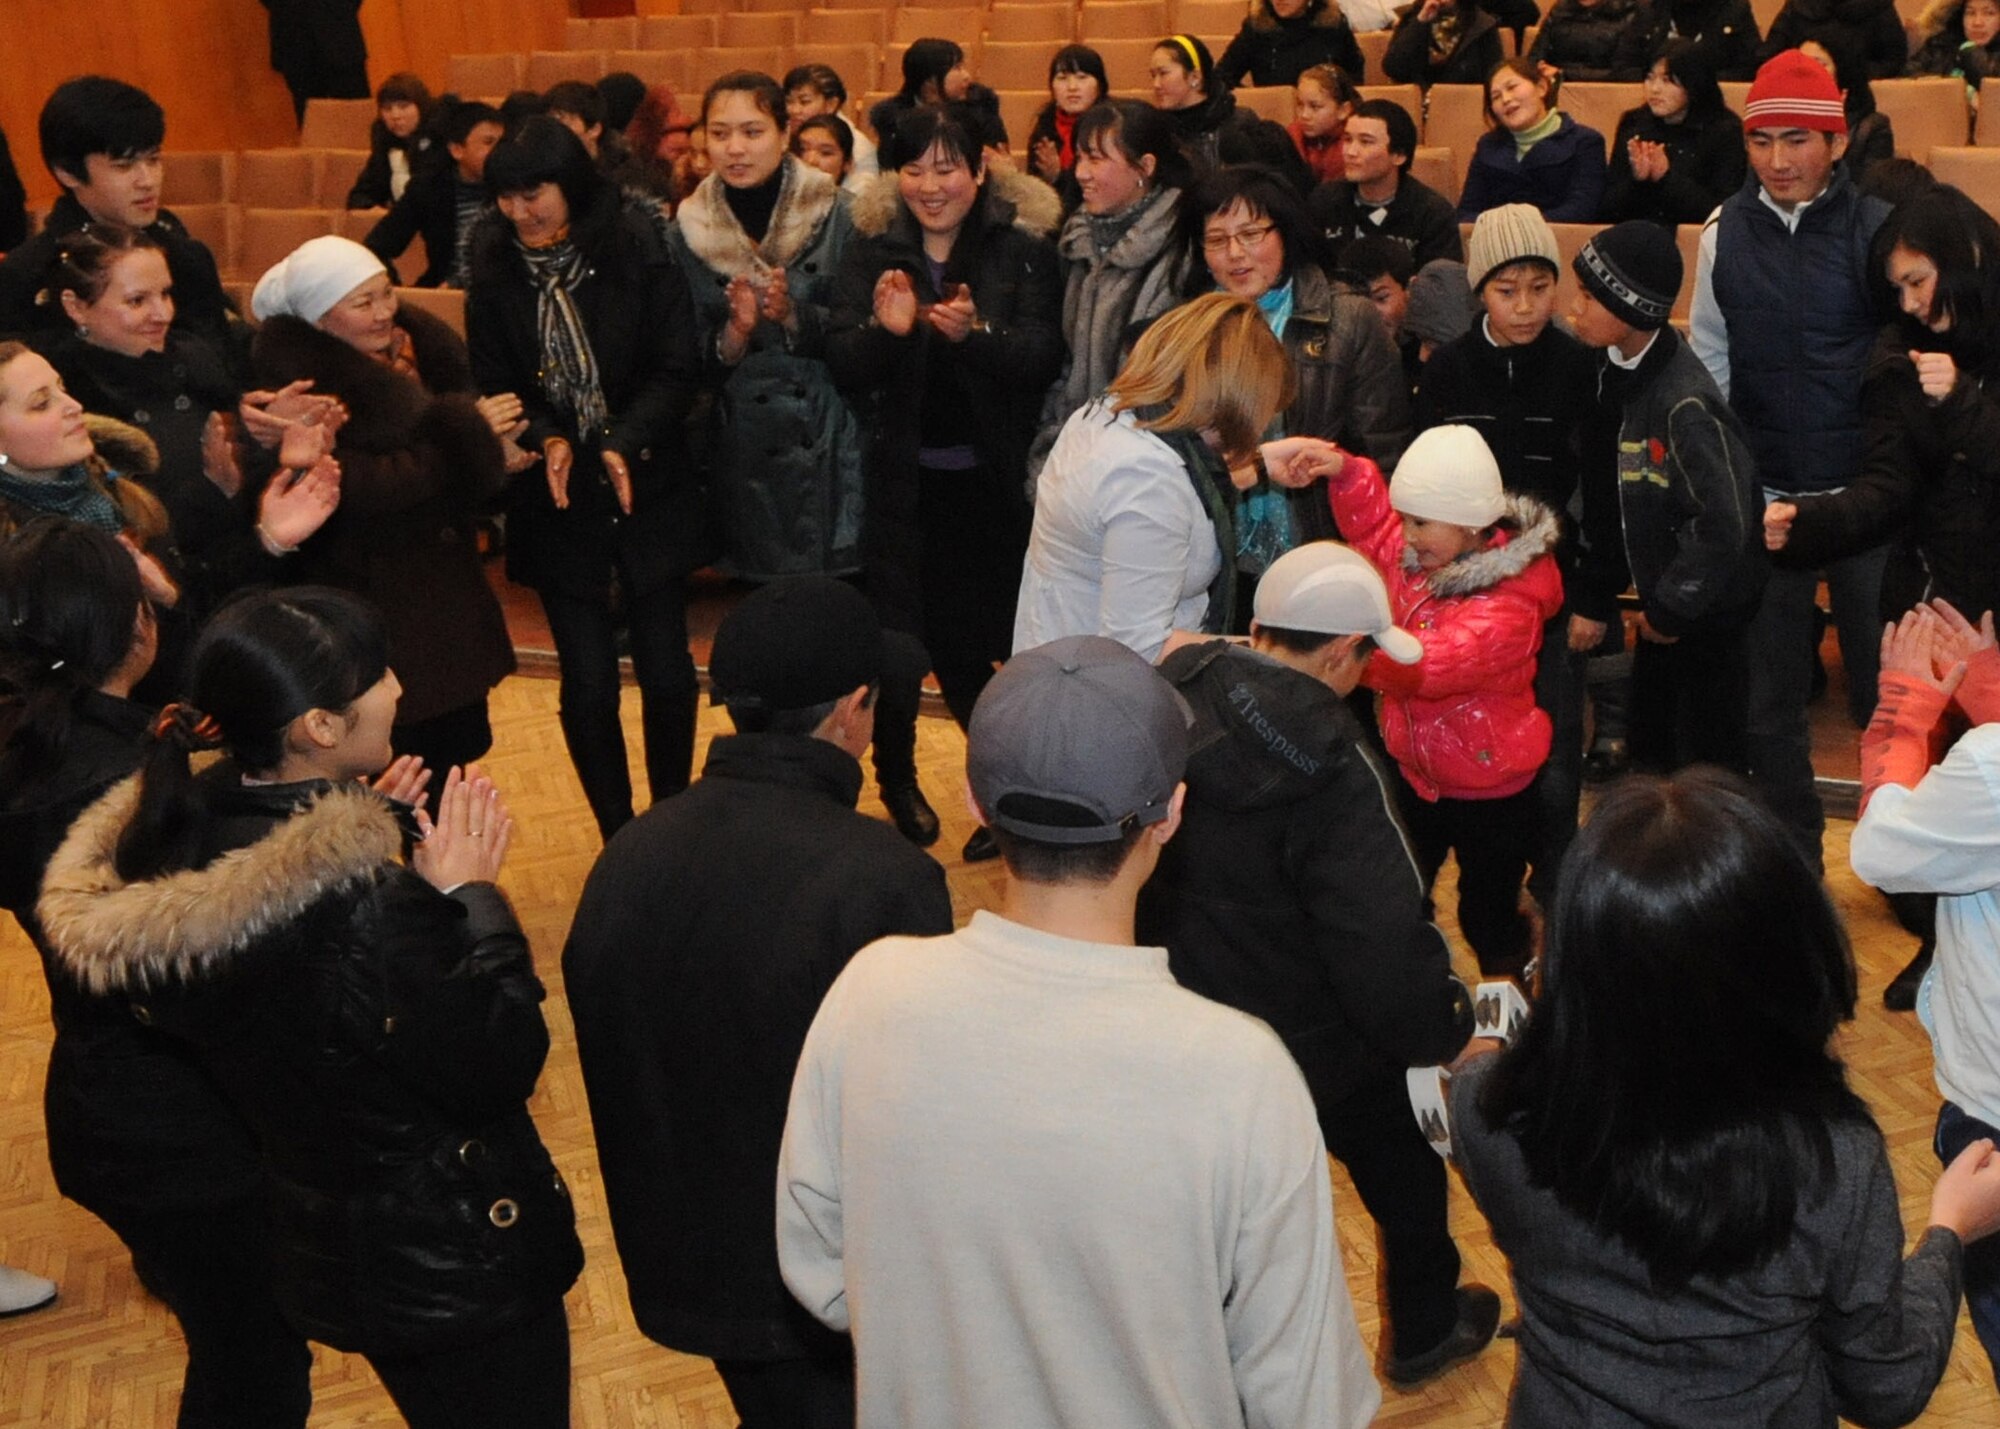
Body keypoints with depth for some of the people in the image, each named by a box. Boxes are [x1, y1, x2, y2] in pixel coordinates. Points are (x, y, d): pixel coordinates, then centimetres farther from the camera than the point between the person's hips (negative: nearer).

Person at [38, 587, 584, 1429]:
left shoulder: (189, 837, -9)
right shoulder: (359, 908, -35)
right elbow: (498, 1069, -26)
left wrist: (366, 831, -2)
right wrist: (472, 896, -18)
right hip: (454, 1262, -8)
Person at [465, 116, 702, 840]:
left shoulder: (639, 253, -7)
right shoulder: (496, 273, -1)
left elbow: (675, 371, -7)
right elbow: (494, 387, 0)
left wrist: (623, 441, -22)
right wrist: (547, 439, -19)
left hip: (648, 495, -1)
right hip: (559, 508, 1)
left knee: (667, 675, 3)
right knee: (588, 685, 2)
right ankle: (618, 837, 19)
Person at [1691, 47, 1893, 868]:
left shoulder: (1881, 228, -8)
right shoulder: (1726, 234, 0)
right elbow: (1708, 365, 7)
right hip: (1763, 496, 2)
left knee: (1881, 686, 8)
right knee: (1769, 694, 11)